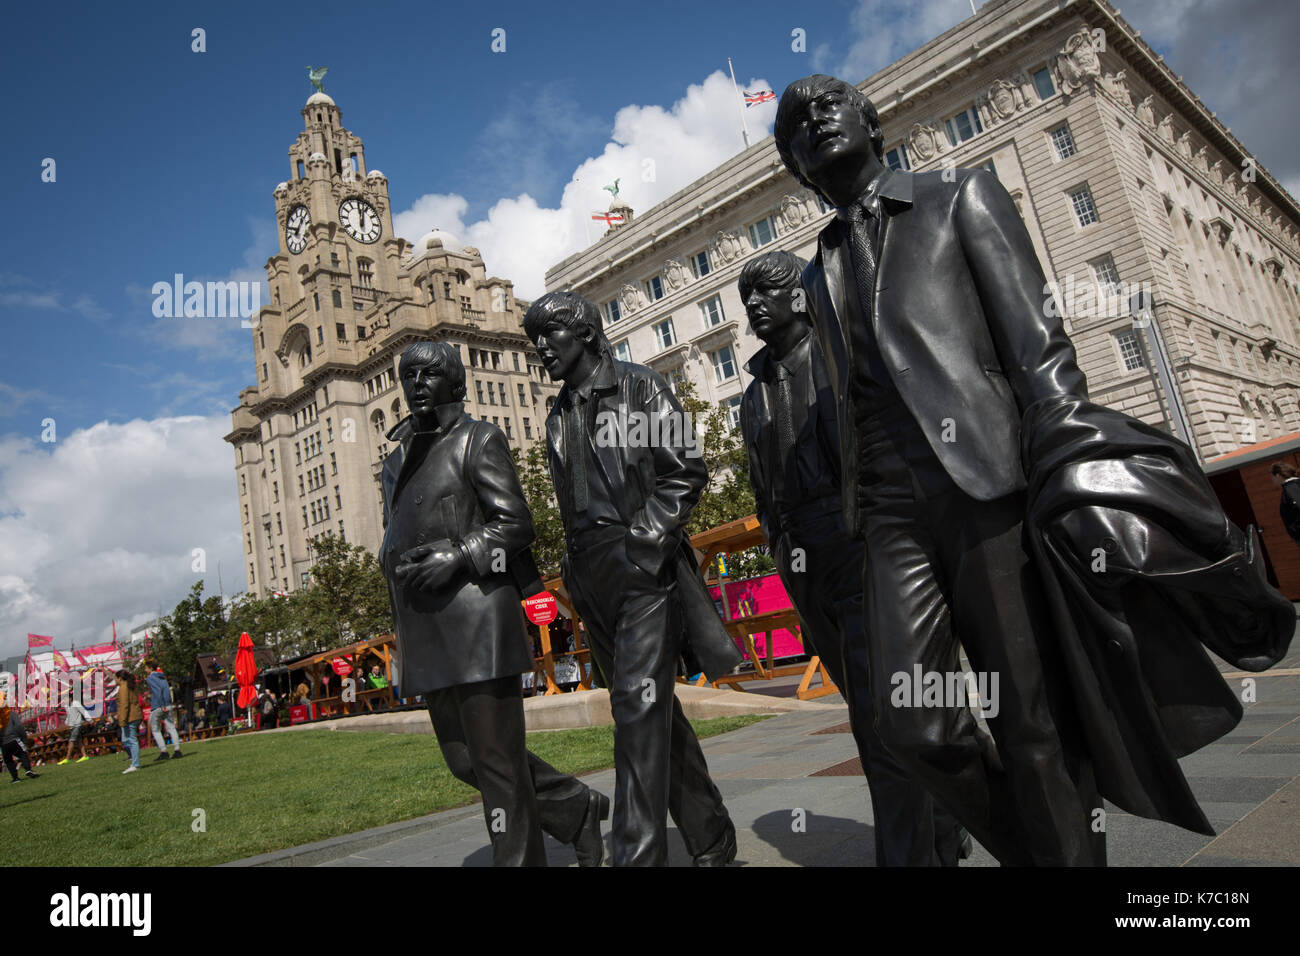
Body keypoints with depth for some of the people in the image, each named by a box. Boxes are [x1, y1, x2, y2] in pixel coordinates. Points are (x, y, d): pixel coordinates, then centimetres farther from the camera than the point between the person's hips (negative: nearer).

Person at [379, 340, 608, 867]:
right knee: (465, 757, 12)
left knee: (496, 756, -2)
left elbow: (516, 523, -6)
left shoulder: (478, 440, 1)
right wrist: (396, 562, 8)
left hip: (476, 615, -8)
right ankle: (577, 809, 27)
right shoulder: (395, 462, 22)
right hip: (426, 632, 8)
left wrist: (457, 555, -18)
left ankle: (519, 857, 13)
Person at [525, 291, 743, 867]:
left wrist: (642, 541, -14)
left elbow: (686, 471, -7)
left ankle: (637, 855, -10)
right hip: (593, 580, 7)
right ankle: (711, 841, 24)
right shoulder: (559, 418, 20)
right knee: (654, 710, 11)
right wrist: (576, 565, 12)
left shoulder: (639, 388, 1)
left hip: (644, 566, -7)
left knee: (638, 706, -14)